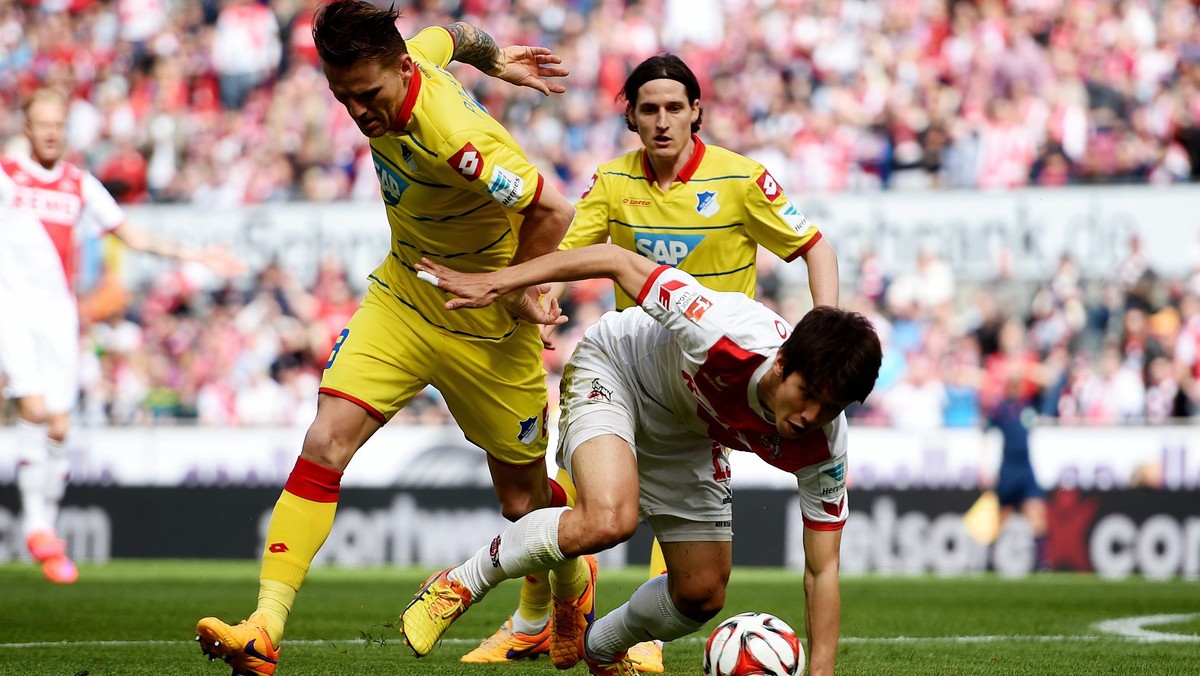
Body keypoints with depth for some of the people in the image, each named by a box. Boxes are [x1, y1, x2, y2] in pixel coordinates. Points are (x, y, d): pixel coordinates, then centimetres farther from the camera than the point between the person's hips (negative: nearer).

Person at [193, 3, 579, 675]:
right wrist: (496, 58, 30)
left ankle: (573, 581, 44)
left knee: (525, 499, 9)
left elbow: (553, 211, -27)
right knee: (325, 444, -14)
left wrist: (517, 289, -15)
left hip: (482, 324, -6)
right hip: (400, 296, 6)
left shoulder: (454, 139, -34)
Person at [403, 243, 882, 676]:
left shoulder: (821, 448, -28)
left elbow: (821, 570, -19)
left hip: (688, 438, 5)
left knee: (702, 594, 2)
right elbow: (616, 261, -30)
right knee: (608, 520, -34)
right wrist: (497, 283, -27)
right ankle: (458, 586, -12)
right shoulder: (725, 333, -42)